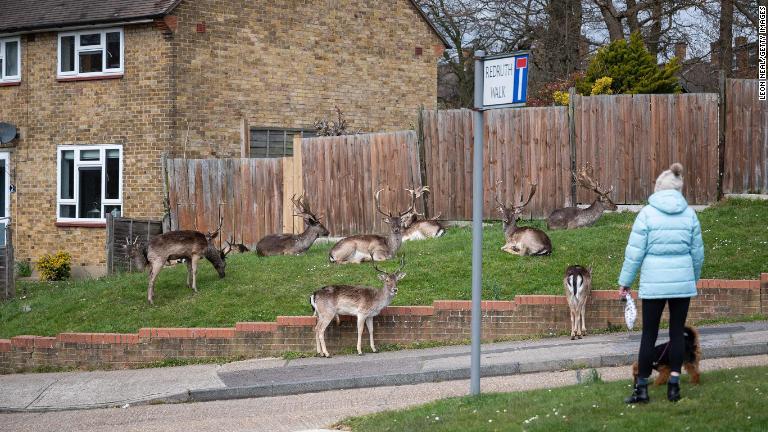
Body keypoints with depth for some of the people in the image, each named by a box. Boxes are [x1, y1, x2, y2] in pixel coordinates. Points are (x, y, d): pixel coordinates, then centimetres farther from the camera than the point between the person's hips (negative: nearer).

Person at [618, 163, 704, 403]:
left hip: (653, 284, -2)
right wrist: (695, 277, 24)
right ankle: (674, 385, 8)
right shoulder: (689, 214, 3)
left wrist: (625, 281, 3)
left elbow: (635, 251, -6)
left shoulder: (647, 213, -5)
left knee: (649, 334, 4)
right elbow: (698, 252, 9)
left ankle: (642, 388, 7)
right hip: (683, 282, 2)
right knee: (677, 332, 9)